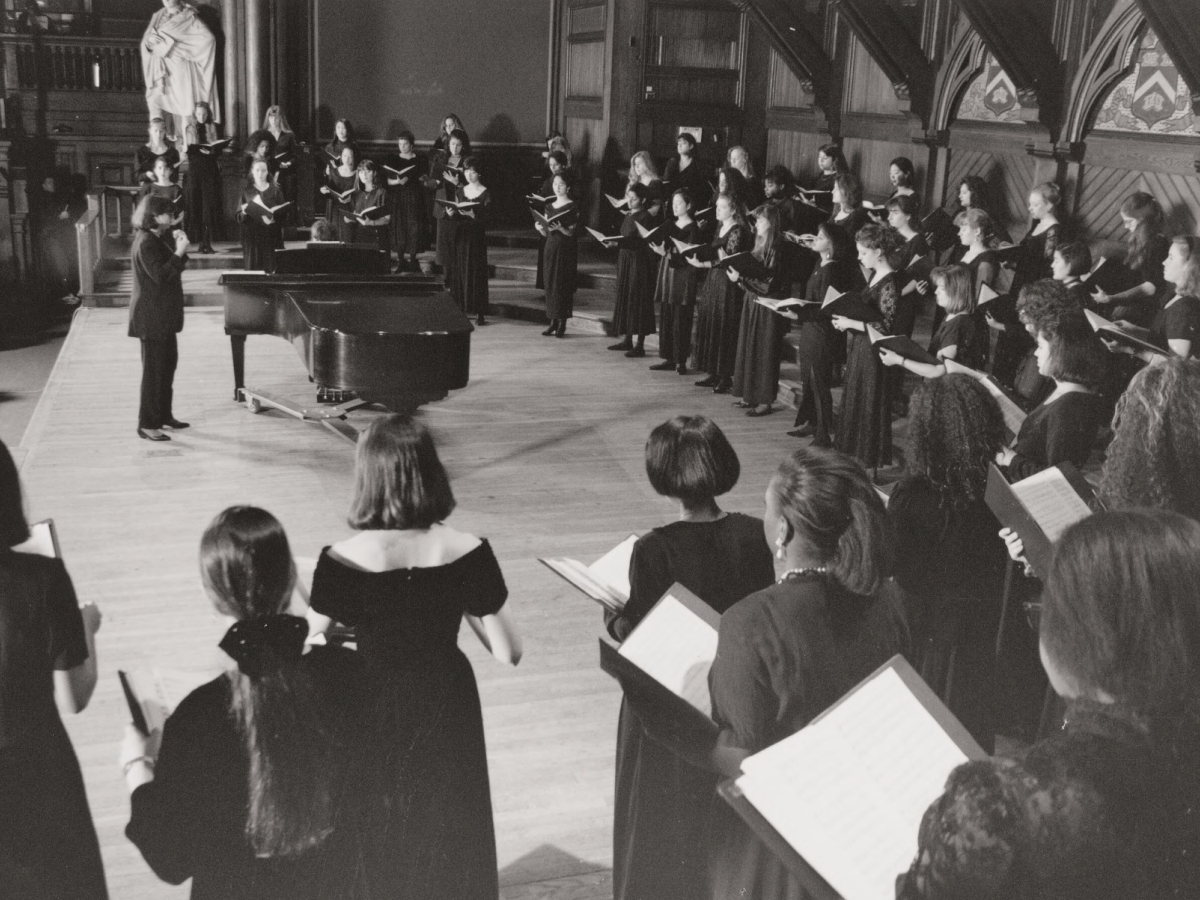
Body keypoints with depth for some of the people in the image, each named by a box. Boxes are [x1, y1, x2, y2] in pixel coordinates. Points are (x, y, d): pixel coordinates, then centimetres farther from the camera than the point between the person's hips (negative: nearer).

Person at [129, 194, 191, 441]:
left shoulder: (158, 239, 12)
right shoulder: (146, 243, -18)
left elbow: (172, 269, 13)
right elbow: (160, 276, -25)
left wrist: (177, 245, 1)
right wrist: (179, 252, -23)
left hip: (162, 314, 10)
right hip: (151, 316, -10)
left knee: (168, 362, 17)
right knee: (154, 368, -6)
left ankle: (164, 414, 28)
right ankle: (147, 425, 0)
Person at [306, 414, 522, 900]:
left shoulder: (342, 560, -22)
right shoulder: (468, 553, -17)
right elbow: (508, 652, -10)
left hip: (373, 718, -1)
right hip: (446, 715, 1)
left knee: (377, 847, 22)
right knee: (444, 844, 24)